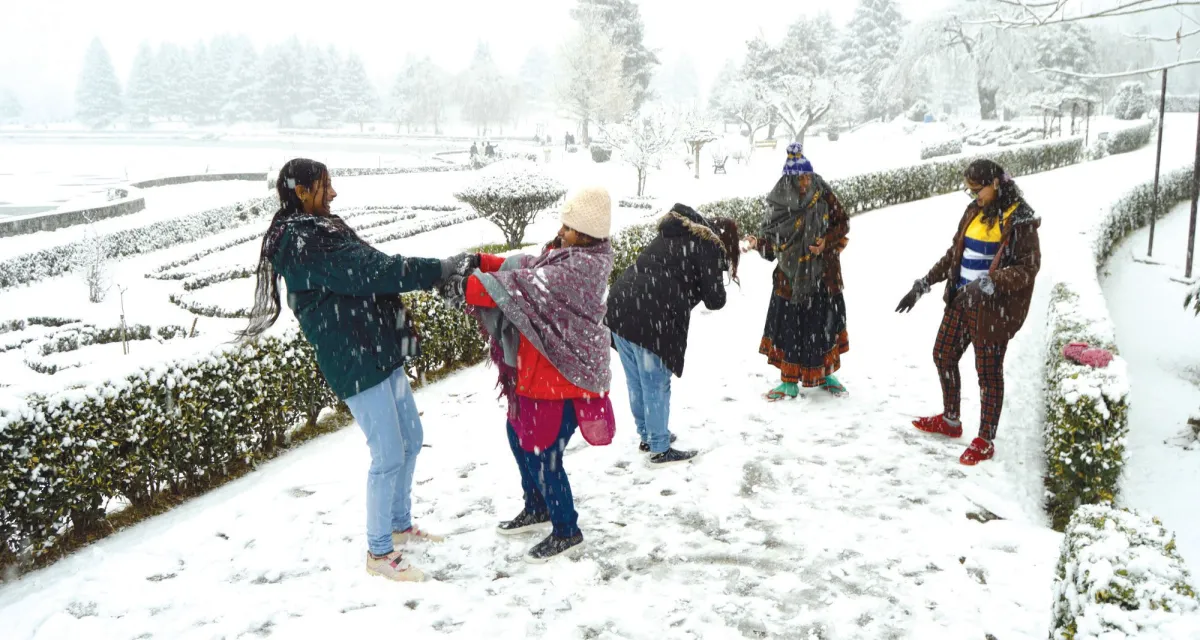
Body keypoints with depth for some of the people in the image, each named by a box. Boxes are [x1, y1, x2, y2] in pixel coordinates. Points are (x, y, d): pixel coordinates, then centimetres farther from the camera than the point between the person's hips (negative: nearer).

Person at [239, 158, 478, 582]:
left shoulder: (320, 232, 15)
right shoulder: (305, 245, -17)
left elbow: (370, 271, 12)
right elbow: (375, 272, -24)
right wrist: (442, 268, -21)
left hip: (380, 355, 11)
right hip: (356, 364, -10)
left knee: (411, 439, 19)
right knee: (389, 456, -4)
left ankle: (400, 525, 36)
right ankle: (379, 553, 12)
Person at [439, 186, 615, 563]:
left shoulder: (585, 266, -24)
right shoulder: (564, 253, 7)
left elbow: (532, 287, -32)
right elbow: (527, 267, 6)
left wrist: (468, 288, -30)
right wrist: (483, 262, -12)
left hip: (563, 377, -10)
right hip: (536, 373, 10)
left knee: (542, 455, -2)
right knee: (519, 436, 23)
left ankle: (566, 531, 20)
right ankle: (537, 509, 44)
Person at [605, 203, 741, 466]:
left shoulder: (674, 234, 24)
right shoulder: (709, 247, 2)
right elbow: (714, 299, 1)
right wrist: (716, 294, 23)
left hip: (619, 306, 8)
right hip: (649, 319, -8)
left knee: (636, 382, 19)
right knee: (656, 386, 6)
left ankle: (647, 436, 36)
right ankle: (660, 451, 17)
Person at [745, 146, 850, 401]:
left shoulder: (824, 196, -5)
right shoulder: (780, 205, -7)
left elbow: (842, 223, 2)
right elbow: (773, 240, -2)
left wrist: (827, 242, -13)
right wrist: (759, 244, -22)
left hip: (823, 275, 1)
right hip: (791, 277, -1)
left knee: (825, 324, 10)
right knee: (789, 327, -1)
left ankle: (825, 374, 29)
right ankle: (790, 382, 12)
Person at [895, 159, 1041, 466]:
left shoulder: (1020, 220, -14)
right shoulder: (975, 211, 8)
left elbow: (1028, 267, -18)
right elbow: (955, 253, 16)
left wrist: (990, 283, -33)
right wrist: (923, 284, 12)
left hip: (992, 308, -8)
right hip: (960, 301, 8)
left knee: (989, 372, 3)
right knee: (943, 356, 17)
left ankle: (985, 442, 17)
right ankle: (950, 421, 37)